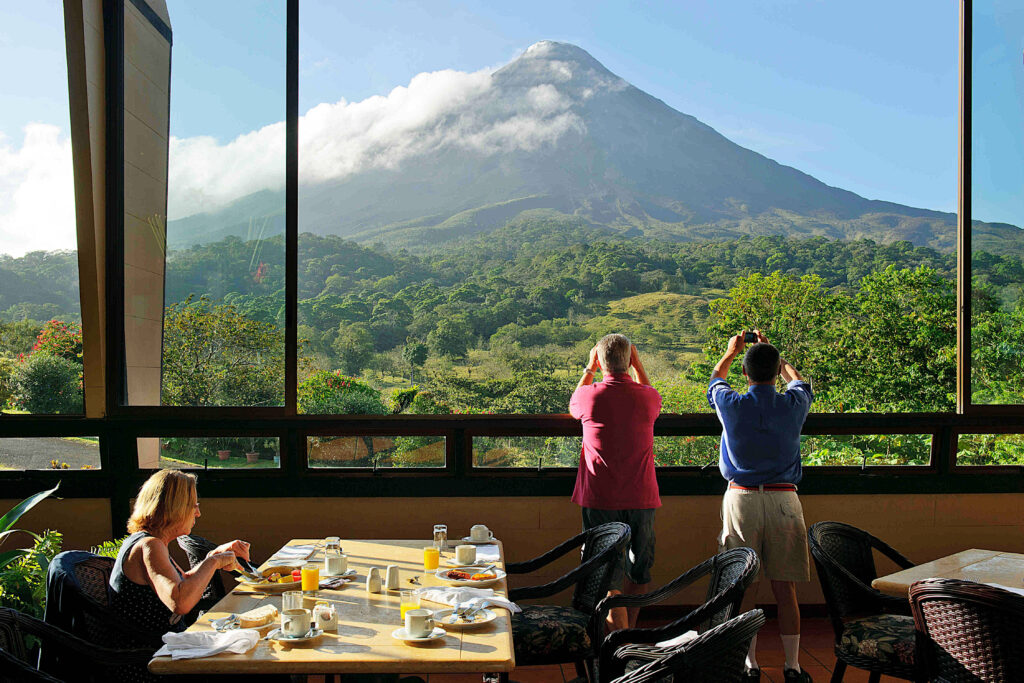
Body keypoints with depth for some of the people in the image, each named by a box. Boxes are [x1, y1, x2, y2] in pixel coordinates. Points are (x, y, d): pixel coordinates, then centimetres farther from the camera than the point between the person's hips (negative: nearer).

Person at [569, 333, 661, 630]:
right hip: (641, 498, 3)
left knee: (608, 576, 1)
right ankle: (628, 630, 35)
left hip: (600, 500, -2)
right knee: (639, 572, 19)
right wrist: (638, 364, 23)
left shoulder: (590, 396, -9)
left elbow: (573, 405, 18)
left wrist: (589, 369, 23)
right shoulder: (647, 396, -4)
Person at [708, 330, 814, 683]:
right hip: (783, 500, 1)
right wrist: (771, 352, 37)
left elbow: (716, 379, 19)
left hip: (741, 499, -1)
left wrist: (731, 351, 39)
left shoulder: (731, 405, -6)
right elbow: (798, 379, 22)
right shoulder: (794, 405, -4)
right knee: (785, 589, 7)